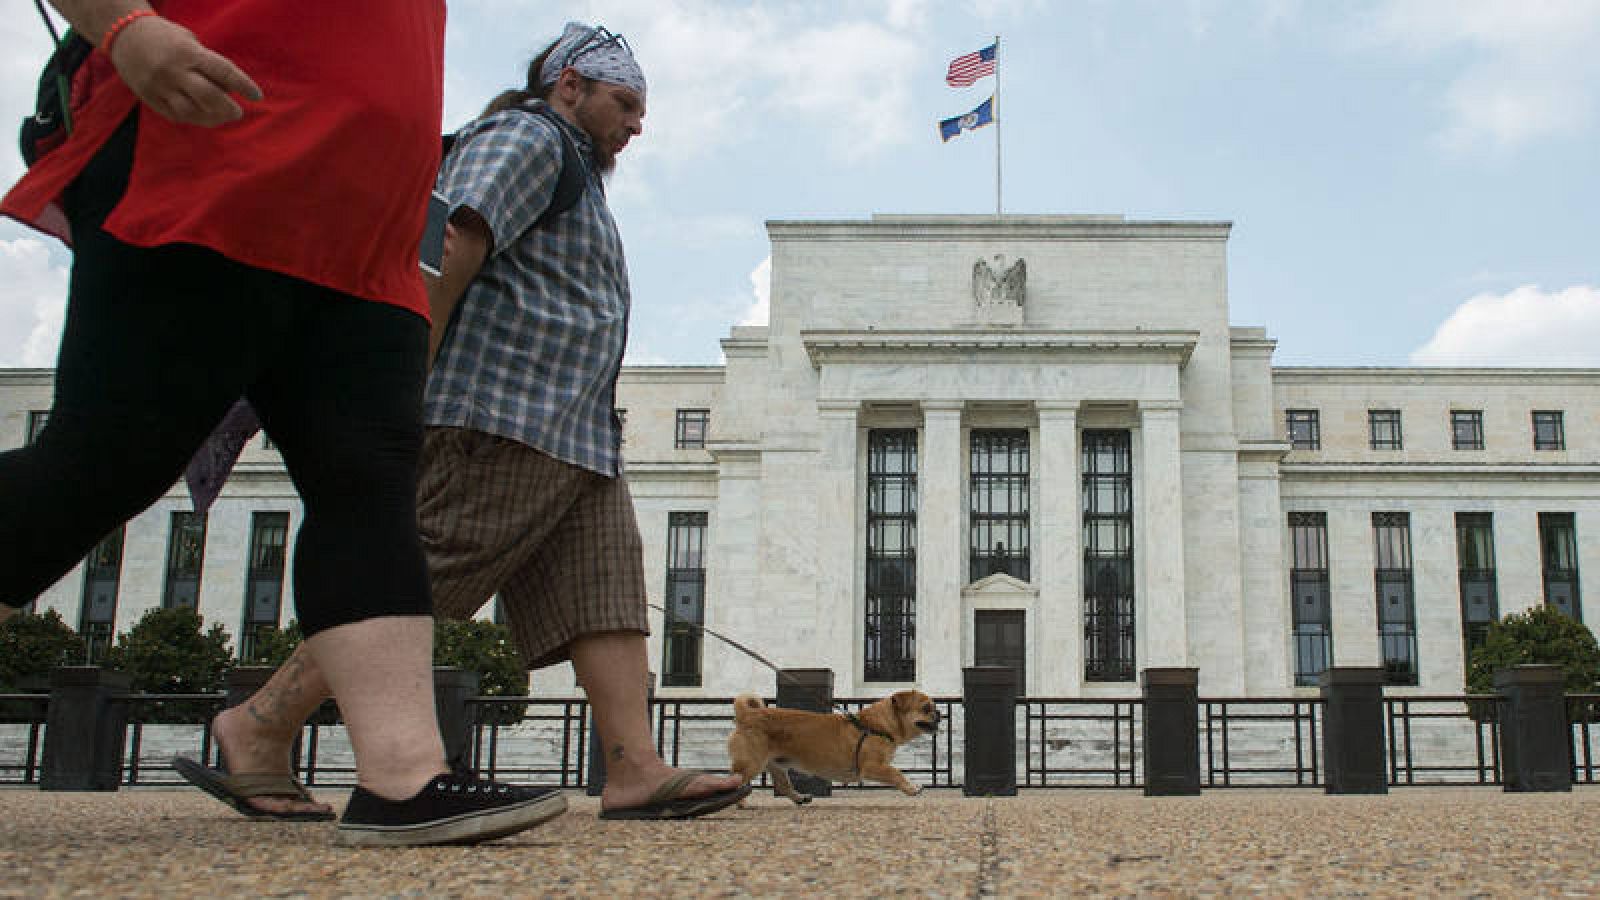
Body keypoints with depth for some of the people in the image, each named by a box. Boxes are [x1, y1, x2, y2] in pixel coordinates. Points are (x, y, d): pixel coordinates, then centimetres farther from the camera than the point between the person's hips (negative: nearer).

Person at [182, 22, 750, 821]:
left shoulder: (576, 173, 32)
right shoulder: (525, 138, 0)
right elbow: (452, 248, -15)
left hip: (579, 438, 10)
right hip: (504, 414, -10)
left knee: (606, 594, -2)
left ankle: (635, 770, -8)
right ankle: (261, 725, -6)